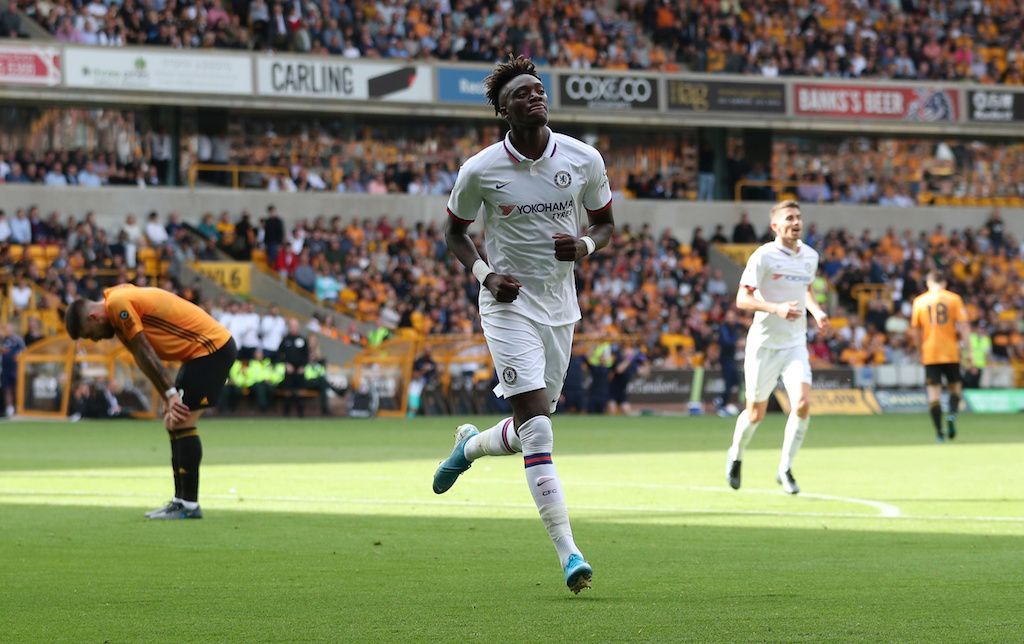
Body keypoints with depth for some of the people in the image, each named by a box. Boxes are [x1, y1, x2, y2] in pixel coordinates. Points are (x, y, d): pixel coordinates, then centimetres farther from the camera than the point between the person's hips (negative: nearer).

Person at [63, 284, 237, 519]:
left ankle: (189, 505, -10)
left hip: (212, 346, -10)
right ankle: (181, 500, 14)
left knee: (182, 422, -12)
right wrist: (170, 400, 2)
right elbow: (146, 359, 11)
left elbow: (145, 354, -15)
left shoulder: (118, 305, -15)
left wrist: (171, 394, -13)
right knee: (174, 423, 11)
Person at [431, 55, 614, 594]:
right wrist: (485, 274, -11)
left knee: (530, 431, 11)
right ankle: (568, 554, -17)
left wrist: (585, 246, -12)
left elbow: (606, 223, 11)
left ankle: (470, 444, 47)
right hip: (510, 306, -4)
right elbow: (454, 230, 6)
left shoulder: (584, 159, -3)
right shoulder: (480, 170, -10)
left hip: (560, 307, 4)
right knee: (537, 428, -16)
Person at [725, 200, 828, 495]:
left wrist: (816, 311, 5)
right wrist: (777, 308, -30)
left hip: (795, 344, 4)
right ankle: (736, 456, 36)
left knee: (802, 404, -16)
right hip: (764, 344, -4)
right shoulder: (763, 256, -12)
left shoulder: (810, 256, 6)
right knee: (756, 413, 6)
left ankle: (785, 469, -2)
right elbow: (742, 299, -16)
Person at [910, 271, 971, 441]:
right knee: (955, 387, 13)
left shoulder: (919, 301, 5)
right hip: (951, 352, 0)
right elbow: (964, 325, -4)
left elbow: (915, 330, 7)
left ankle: (939, 432, -7)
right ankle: (952, 414, -16)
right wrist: (967, 349, -2)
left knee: (933, 392, 1)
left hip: (930, 353, 0)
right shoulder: (954, 299, 2)